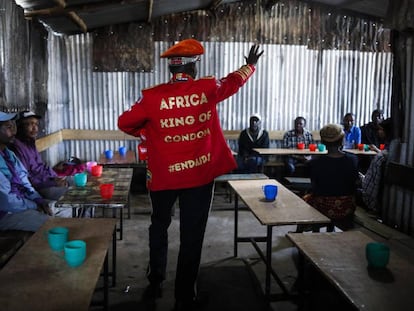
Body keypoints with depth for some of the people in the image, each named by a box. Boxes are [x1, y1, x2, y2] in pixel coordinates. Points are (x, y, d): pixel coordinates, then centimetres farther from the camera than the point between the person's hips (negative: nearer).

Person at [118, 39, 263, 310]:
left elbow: (125, 123, -2)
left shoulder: (152, 96, -9)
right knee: (191, 235, 8)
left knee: (159, 226, 23)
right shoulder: (207, 89, -6)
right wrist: (251, 65, 33)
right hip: (200, 174, 0)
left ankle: (155, 284, 32)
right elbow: (233, 81, 13)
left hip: (164, 175, 1)